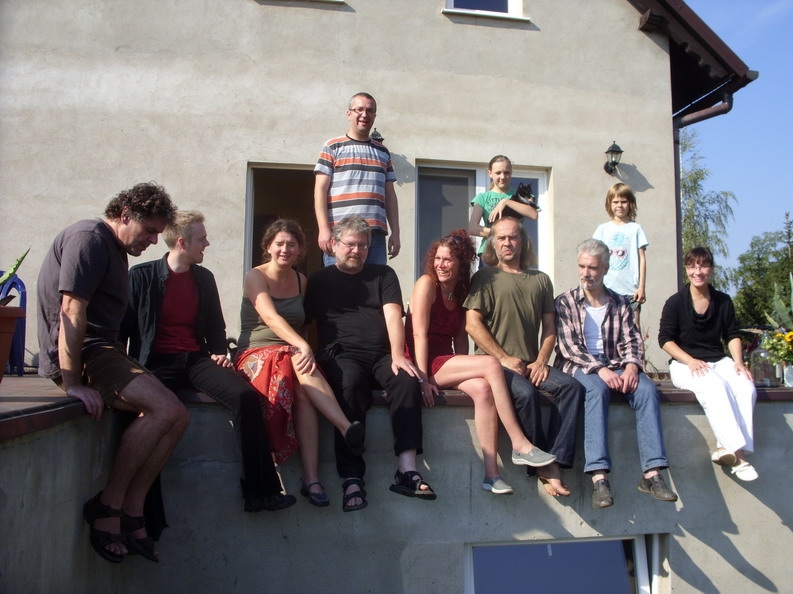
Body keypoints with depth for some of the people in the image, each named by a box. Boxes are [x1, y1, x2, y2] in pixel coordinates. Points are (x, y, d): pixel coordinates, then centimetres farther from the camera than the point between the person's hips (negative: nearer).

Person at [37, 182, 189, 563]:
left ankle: (131, 512, -3)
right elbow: (71, 311, -20)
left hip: (102, 351, 10)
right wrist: (73, 383, -24)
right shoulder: (90, 238, -10)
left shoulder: (117, 251, 21)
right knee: (164, 409, -25)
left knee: (177, 416, -6)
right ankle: (107, 505, -12)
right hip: (80, 355, -10)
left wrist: (128, 365, 9)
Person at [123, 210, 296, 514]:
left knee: (246, 395, -24)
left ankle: (260, 492, -19)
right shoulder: (141, 275, 4)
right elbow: (125, 327, 3)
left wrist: (219, 353, 6)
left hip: (197, 360, 4)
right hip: (158, 363, -3)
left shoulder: (204, 278, 17)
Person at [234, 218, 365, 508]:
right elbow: (270, 317, -18)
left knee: (303, 392, -33)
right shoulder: (256, 276, 0)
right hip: (256, 354, -3)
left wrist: (303, 348, -4)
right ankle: (347, 428, -46)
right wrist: (301, 346, -32)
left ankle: (311, 479, -41)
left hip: (292, 356, 4)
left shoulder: (301, 280, 15)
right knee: (298, 361, -38)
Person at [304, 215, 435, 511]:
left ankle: (407, 470, -33)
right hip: (341, 355, -2)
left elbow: (393, 315, 3)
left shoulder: (383, 275, 18)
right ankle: (352, 478, -37)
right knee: (350, 383, -35)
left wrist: (397, 355, -13)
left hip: (381, 355, 2)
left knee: (407, 380, -29)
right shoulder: (319, 281, 17)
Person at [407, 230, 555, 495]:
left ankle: (491, 473, -28)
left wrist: (462, 368, -6)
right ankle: (520, 445, -23)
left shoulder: (461, 293, 16)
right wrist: (423, 379, -19)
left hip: (449, 365, 6)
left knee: (483, 388, -27)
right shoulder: (427, 283, -4)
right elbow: (420, 334, -12)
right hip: (428, 364, -6)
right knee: (492, 364, -24)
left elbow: (461, 339, 11)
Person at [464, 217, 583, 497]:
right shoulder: (485, 277, 5)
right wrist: (505, 359, -11)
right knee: (526, 393, -32)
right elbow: (472, 324, -5)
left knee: (571, 386, -22)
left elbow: (549, 326, 15)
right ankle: (543, 466, -18)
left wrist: (541, 362, -2)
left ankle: (554, 461, -25)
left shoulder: (541, 279, 19)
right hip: (495, 362, -4)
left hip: (531, 364, 4)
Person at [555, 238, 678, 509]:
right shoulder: (565, 302, 6)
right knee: (597, 389, -36)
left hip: (614, 367, 3)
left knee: (646, 388, -27)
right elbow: (568, 345, -6)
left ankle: (652, 473, -30)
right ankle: (599, 477, -44)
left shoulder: (620, 303, 16)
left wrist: (632, 365, -15)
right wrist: (598, 369, -20)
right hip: (578, 368, -3)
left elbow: (631, 340, 8)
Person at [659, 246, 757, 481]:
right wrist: (690, 361, -17)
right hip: (685, 364, -4)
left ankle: (725, 448, -30)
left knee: (746, 387, -28)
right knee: (716, 386, -35)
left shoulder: (723, 301, 11)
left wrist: (738, 362, -4)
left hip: (719, 361, 4)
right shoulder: (675, 302, -1)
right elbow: (665, 339, -3)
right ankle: (736, 452, -39)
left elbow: (732, 335, 14)